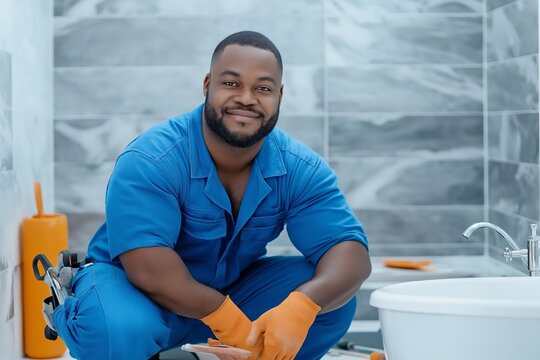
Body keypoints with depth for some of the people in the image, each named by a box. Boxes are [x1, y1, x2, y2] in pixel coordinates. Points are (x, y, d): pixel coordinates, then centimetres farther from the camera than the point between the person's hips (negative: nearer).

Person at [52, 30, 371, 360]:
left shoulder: (301, 169, -12)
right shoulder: (149, 161, -26)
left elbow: (352, 253, -20)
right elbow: (148, 268, -33)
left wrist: (300, 306, -40)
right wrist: (228, 318, -34)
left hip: (232, 289, 5)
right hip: (135, 287, -4)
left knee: (333, 302, -17)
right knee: (121, 330, -38)